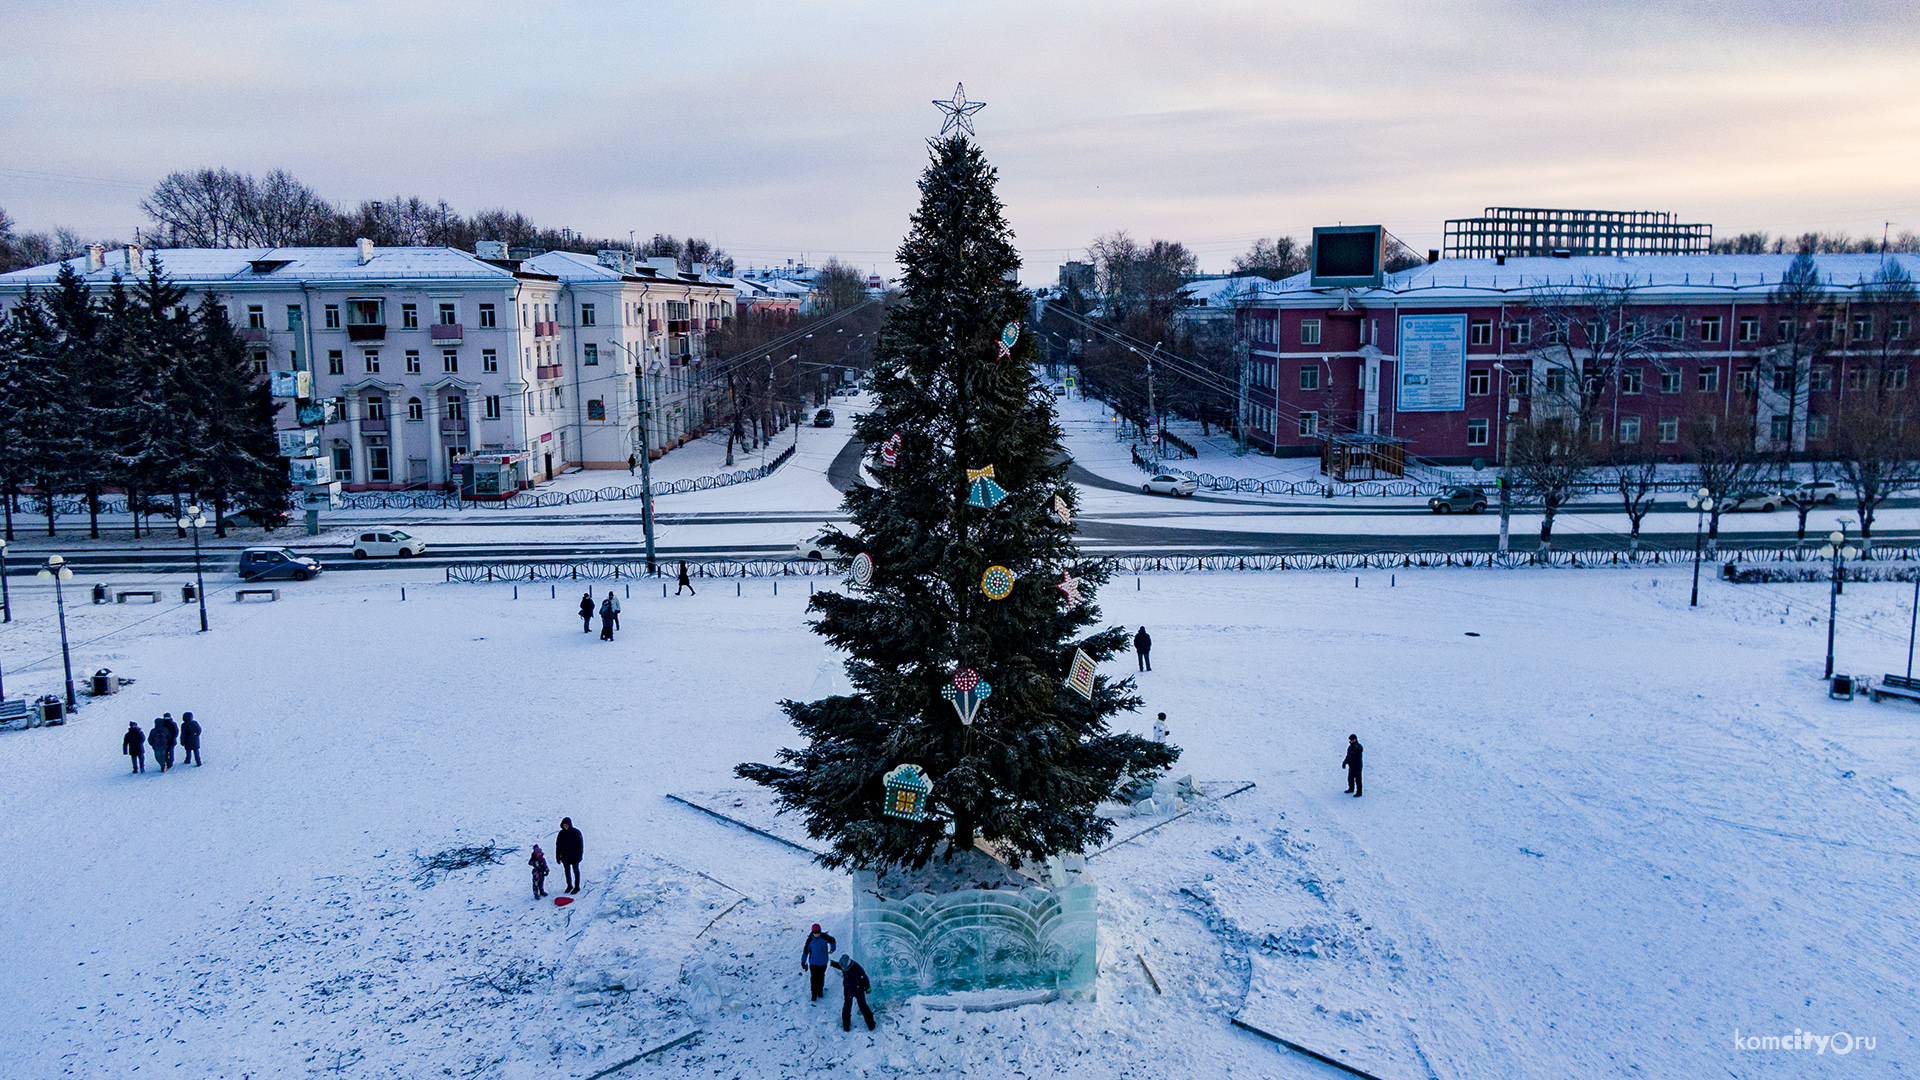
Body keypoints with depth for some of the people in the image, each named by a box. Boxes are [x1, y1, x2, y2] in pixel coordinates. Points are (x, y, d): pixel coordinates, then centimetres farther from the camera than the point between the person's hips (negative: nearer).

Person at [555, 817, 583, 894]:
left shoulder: (576, 832, -14)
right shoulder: (561, 833, -2)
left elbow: (580, 845, -11)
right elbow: (558, 846, 6)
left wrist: (579, 857, -14)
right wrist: (558, 856, 3)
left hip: (574, 857, -4)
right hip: (565, 857, 4)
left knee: (575, 871, 9)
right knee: (567, 871, 15)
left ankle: (577, 887, 21)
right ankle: (569, 886, 32)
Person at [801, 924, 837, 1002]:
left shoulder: (824, 937, -18)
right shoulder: (810, 940, -18)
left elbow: (832, 940, 3)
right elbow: (805, 951, -7)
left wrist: (832, 949, 19)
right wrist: (803, 962, 0)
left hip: (823, 962, 1)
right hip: (813, 963, -1)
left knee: (821, 977, 16)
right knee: (814, 978, 2)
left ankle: (820, 991, 37)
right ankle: (814, 995, 18)